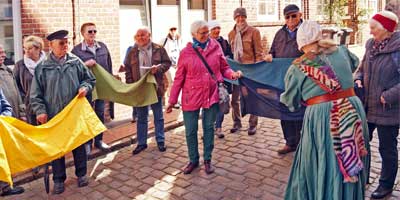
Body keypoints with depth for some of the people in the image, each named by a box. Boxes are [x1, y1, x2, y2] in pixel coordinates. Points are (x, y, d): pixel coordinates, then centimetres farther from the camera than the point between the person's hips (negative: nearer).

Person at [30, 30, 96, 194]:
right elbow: (36, 94, 0)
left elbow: (90, 79, 9)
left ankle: (81, 174, 28)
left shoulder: (75, 62, -1)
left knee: (79, 144, 11)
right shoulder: (42, 67, -4)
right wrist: (40, 111, -10)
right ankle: (58, 179, 25)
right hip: (53, 115, 0)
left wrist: (85, 87, -11)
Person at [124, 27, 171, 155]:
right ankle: (141, 143, 21)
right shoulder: (132, 52, 5)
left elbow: (167, 63, 0)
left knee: (158, 116, 9)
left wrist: (158, 68, -19)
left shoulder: (158, 49, -1)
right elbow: (127, 69, 6)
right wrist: (130, 85, -4)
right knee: (141, 118, 10)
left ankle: (160, 141, 22)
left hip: (155, 87, -2)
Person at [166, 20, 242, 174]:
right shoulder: (186, 53, -5)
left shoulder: (215, 47, 0)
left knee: (209, 128, 12)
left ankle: (207, 160, 28)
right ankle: (193, 160, 28)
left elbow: (224, 68, 7)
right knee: (190, 131, 7)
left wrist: (232, 74, -16)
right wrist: (172, 100, -1)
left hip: (212, 95, 1)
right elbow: (179, 79, -2)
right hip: (191, 97, -1)